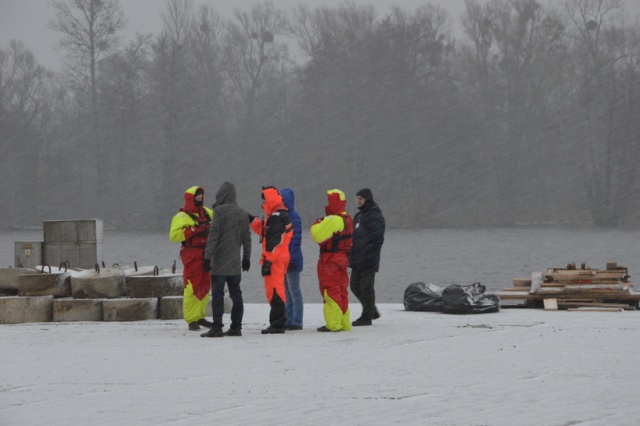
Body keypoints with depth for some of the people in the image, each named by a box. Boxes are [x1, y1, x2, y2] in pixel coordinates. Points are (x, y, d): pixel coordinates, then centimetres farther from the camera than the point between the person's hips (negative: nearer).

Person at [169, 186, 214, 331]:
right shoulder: (182, 217, -8)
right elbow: (174, 235, -19)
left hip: (206, 254, 7)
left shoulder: (208, 213, 14)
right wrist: (194, 230, -23)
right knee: (192, 287, -9)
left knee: (205, 286, 12)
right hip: (192, 256, -7)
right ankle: (191, 319, -6)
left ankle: (200, 316, 22)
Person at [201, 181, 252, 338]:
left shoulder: (220, 210, -10)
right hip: (235, 262, 7)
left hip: (220, 260, -7)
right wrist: (246, 258, 22)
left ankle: (217, 327, -11)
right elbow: (247, 237, 15)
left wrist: (208, 256, -13)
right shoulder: (243, 213, 11)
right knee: (235, 294, 9)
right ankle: (236, 327, 9)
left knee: (217, 293, -7)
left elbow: (214, 235, -14)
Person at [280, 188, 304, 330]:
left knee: (294, 291, -4)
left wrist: (291, 258, -20)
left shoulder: (294, 217, -10)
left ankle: (296, 321, -2)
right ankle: (288, 320, 15)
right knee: (286, 292, 11)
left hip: (291, 260, -8)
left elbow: (296, 239, -15)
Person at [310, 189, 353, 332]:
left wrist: (316, 225, -4)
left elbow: (318, 236, -20)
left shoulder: (332, 220, -18)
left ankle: (333, 324, -8)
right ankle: (344, 323, 17)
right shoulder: (347, 219, 13)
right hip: (343, 258, 9)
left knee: (330, 291, -6)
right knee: (341, 291, 13)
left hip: (330, 259, -9)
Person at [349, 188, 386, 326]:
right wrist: (351, 256, 19)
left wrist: (369, 256, -22)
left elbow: (377, 238, -18)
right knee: (355, 285, 12)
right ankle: (372, 311, 23)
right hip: (357, 260, 10)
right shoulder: (359, 215, 19)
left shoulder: (374, 216, -11)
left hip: (368, 261, -10)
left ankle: (366, 317, -1)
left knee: (366, 287, -6)